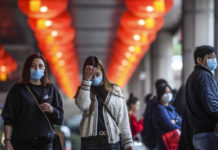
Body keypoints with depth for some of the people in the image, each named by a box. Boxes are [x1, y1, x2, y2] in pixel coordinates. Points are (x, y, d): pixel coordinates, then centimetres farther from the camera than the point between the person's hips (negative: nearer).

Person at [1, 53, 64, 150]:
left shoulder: (51, 89, 11)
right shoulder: (18, 90, 3)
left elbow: (60, 119, 11)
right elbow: (8, 119, -1)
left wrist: (51, 110, -9)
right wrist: (7, 141, -10)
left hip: (45, 142, 2)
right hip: (22, 142, -2)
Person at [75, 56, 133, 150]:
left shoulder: (115, 90, 6)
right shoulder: (84, 90, 7)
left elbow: (123, 119, 5)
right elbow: (83, 105, -17)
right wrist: (87, 80, -17)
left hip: (112, 140, 0)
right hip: (90, 140, 0)